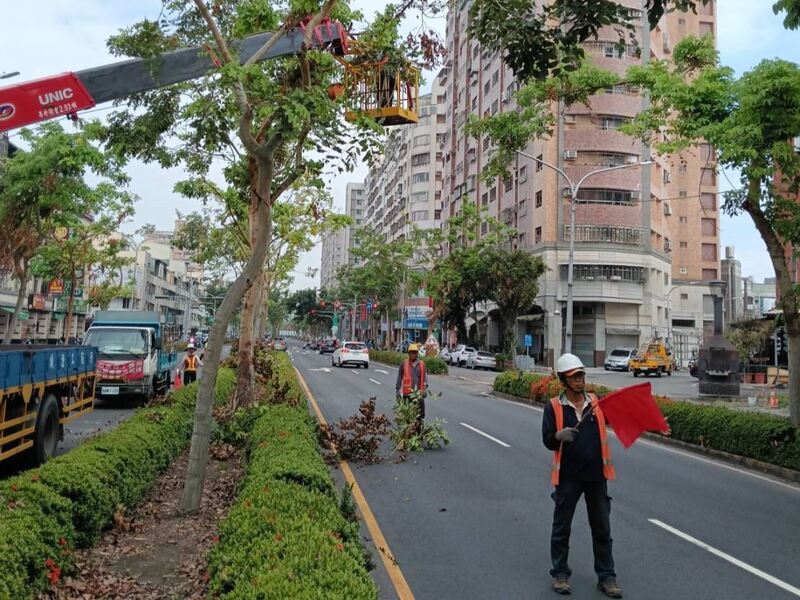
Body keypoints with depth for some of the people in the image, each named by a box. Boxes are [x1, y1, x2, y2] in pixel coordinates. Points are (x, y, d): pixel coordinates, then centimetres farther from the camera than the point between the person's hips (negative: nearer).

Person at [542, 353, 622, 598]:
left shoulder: (596, 402, 2)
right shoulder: (554, 406, -6)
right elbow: (548, 441, -6)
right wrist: (559, 435, -27)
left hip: (596, 475, 2)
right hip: (568, 476, -2)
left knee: (602, 529, 11)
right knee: (562, 528, 10)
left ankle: (606, 577, 24)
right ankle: (560, 574, 25)